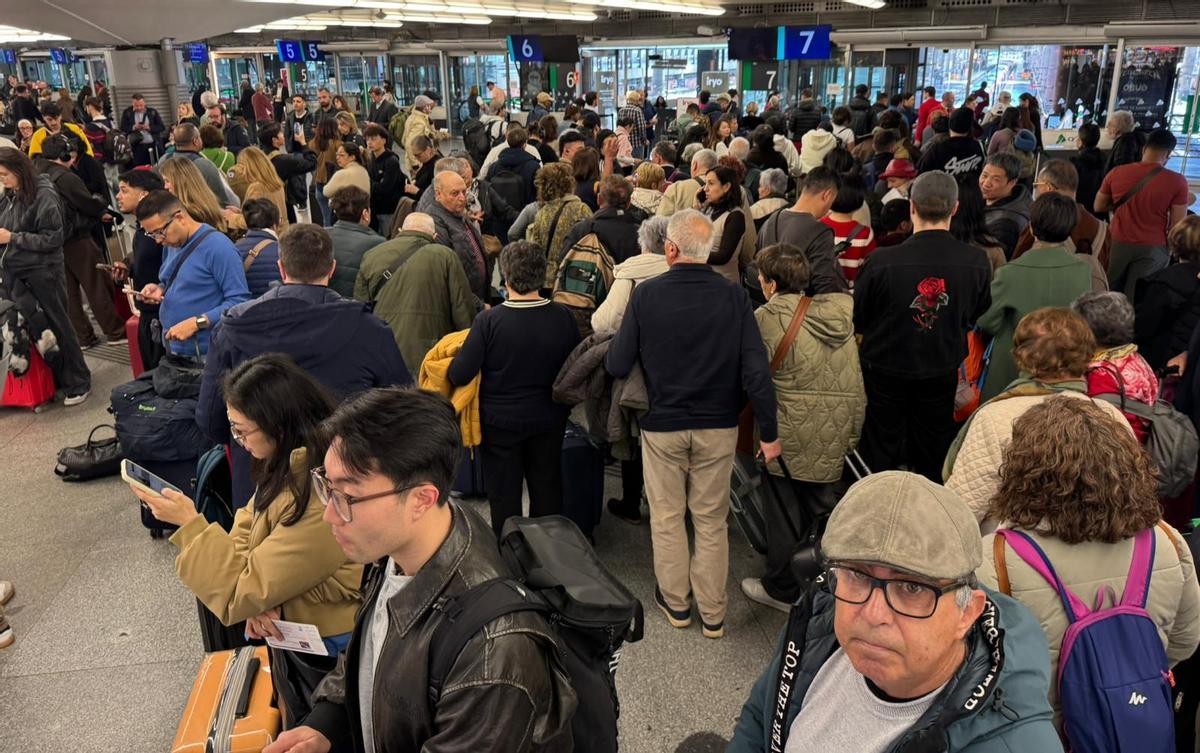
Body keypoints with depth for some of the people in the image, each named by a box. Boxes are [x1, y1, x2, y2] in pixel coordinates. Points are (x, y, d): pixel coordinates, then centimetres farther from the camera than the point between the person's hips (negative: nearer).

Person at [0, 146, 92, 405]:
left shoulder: (44, 194, -12)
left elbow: (53, 238, -15)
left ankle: (78, 383, 18)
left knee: (58, 327, 5)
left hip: (43, 273, -6)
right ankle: (53, 380, 21)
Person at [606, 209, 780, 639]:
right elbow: (755, 369, -12)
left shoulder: (646, 295, -13)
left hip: (662, 425, -1)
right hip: (718, 426, 1)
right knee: (712, 521, 14)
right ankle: (712, 613, 23)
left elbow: (617, 366, -9)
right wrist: (769, 431, -5)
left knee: (667, 518, 17)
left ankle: (675, 602, 30)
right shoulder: (734, 296, -10)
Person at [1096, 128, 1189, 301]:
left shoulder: (1116, 173, -4)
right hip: (1152, 248, -2)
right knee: (1137, 299, 4)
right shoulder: (1177, 181, -11)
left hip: (1118, 242, 2)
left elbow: (1099, 207, 8)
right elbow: (1177, 225, -7)